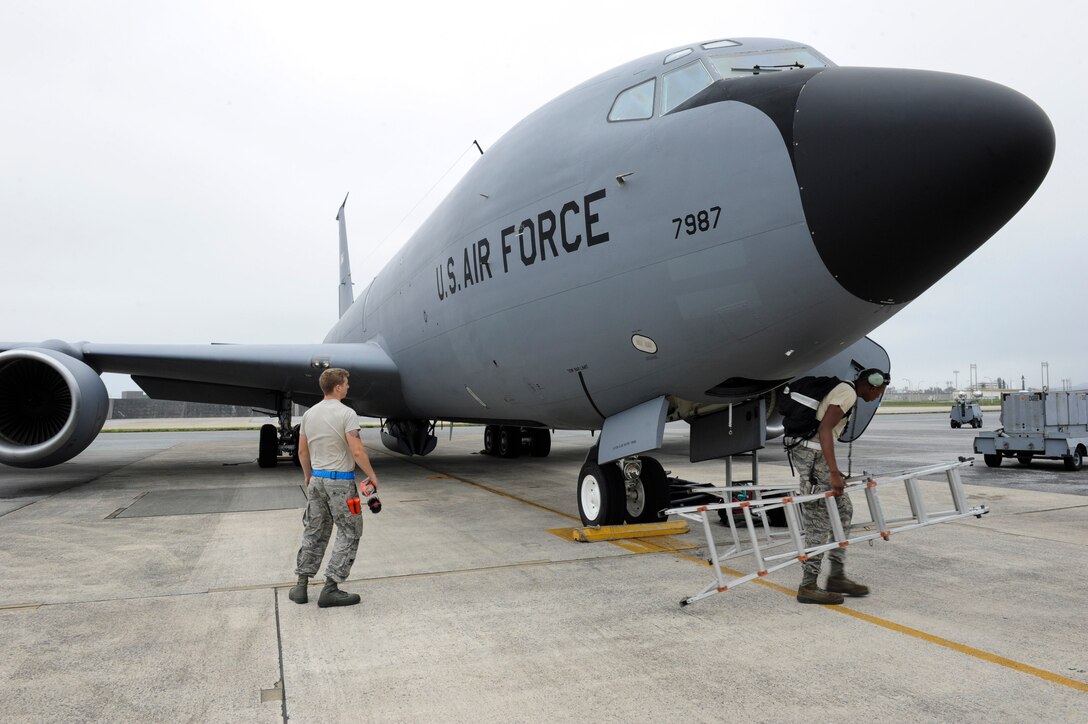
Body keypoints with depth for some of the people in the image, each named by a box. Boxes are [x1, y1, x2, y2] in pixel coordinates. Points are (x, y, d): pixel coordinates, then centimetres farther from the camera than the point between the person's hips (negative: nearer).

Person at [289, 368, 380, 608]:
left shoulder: (309, 414, 5)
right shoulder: (346, 413, -16)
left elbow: (302, 451, 12)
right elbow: (357, 451, -21)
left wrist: (307, 475, 27)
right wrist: (372, 475, -8)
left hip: (317, 480, 7)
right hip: (341, 481, -7)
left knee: (314, 533, 17)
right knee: (349, 533, 4)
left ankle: (301, 586, 18)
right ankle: (330, 589, 1)